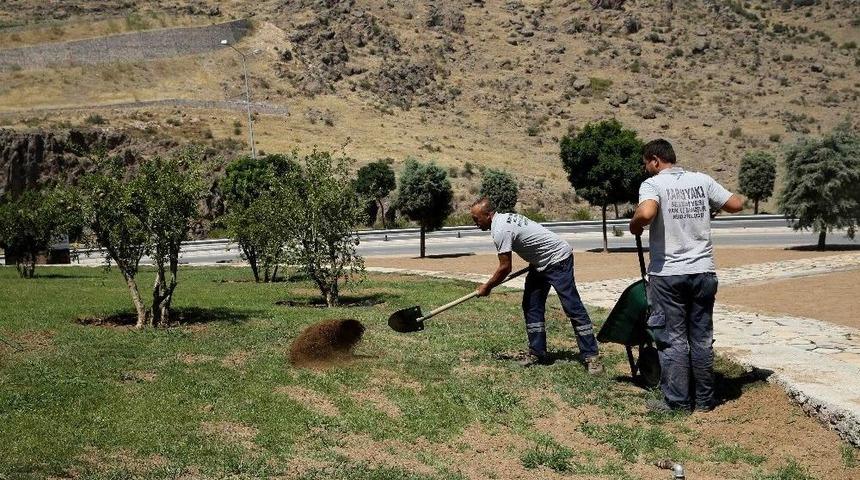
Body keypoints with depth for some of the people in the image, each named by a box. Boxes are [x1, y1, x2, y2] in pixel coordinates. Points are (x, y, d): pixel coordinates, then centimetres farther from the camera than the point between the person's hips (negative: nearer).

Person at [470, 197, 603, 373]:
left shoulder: (500, 230, -23)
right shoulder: (504, 218, 7)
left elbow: (505, 267, -18)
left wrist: (487, 287, -4)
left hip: (558, 259, -11)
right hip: (541, 263, 11)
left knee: (573, 307, -11)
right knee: (531, 306, 7)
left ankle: (591, 356, -11)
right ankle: (538, 353, 10)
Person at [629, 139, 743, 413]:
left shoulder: (652, 184, -8)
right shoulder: (702, 181, 6)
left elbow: (646, 213, -28)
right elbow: (736, 205, 8)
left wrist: (635, 226, -7)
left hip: (668, 274, -4)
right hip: (703, 272, 4)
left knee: (673, 339, 5)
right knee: (702, 338, 12)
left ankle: (677, 401, 9)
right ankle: (705, 400, 20)